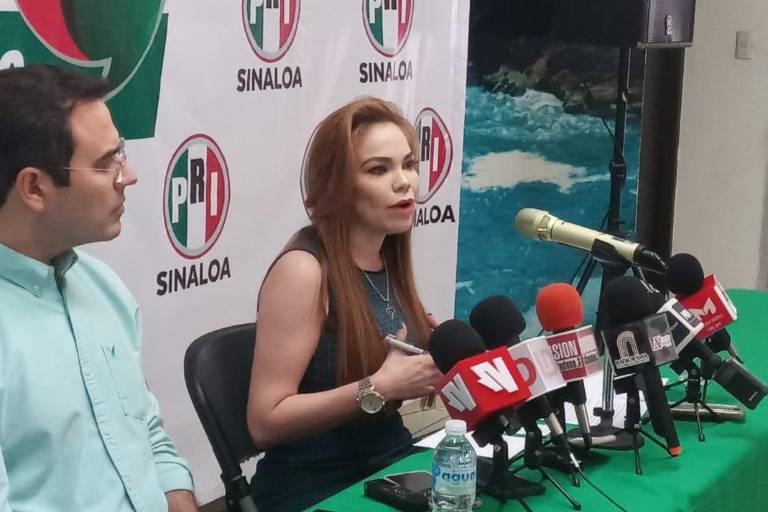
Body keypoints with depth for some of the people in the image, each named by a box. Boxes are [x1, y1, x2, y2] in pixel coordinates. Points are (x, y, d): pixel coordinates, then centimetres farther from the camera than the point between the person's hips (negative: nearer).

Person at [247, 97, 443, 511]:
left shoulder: (389, 262, 6)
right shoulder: (303, 270, -16)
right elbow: (265, 422, -19)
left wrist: (438, 363, 0)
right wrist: (379, 388, -23)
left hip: (394, 467, 7)